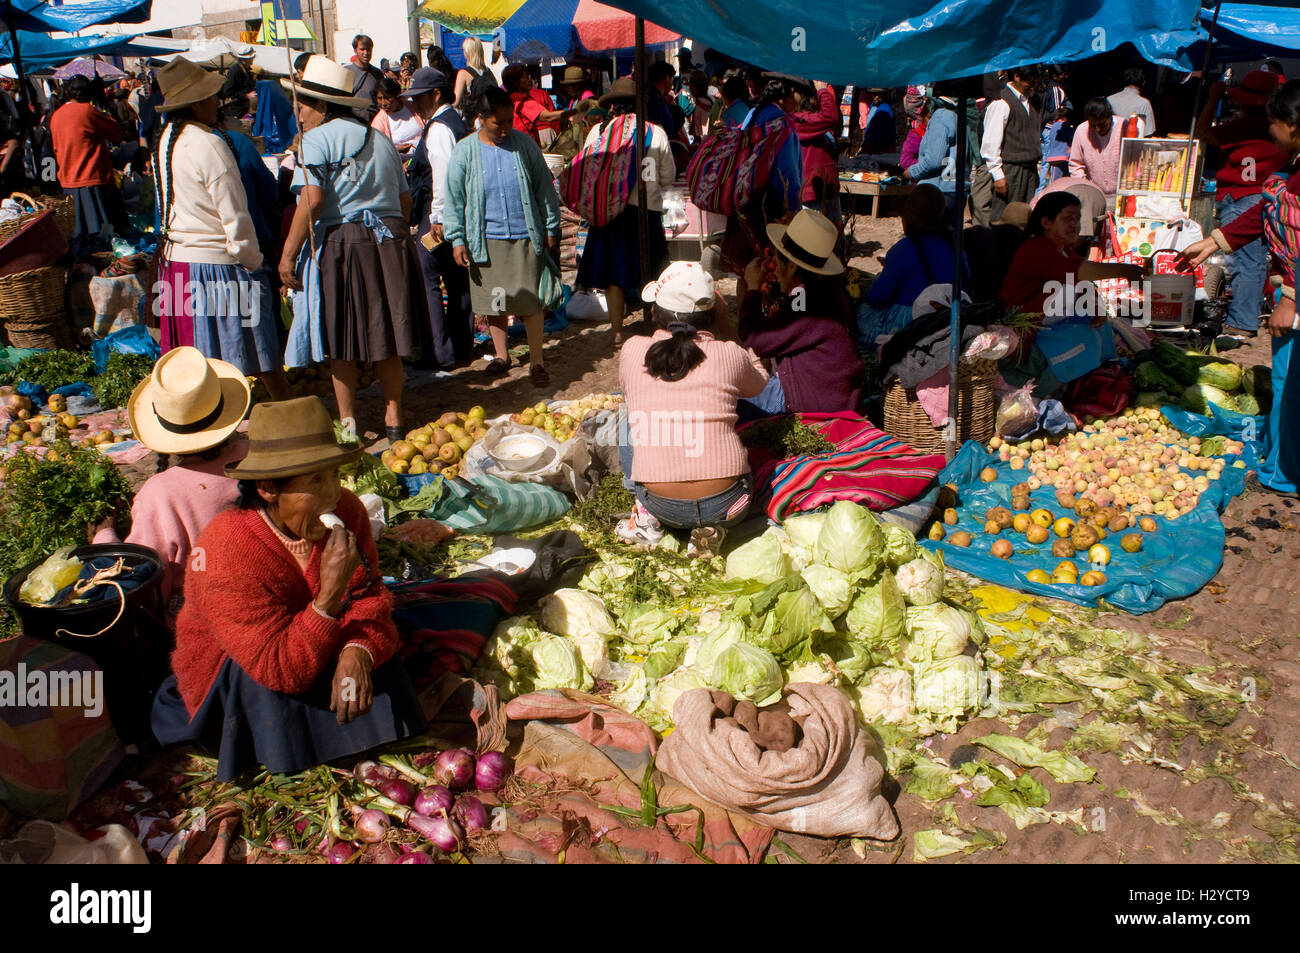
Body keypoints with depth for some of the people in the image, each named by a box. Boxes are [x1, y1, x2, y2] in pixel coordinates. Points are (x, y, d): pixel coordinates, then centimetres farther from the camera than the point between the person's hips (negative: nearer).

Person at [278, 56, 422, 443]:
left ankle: (348, 422, 10)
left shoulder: (316, 139, -5)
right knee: (385, 334, 13)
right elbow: (405, 199, 15)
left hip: (342, 241, -6)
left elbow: (312, 200, -15)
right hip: (390, 239, 6)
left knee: (341, 341, 5)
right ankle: (394, 418, 17)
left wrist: (288, 254, -12)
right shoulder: (380, 139, 16)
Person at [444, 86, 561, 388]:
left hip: (526, 236, -1)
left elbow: (544, 187, 9)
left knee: (530, 301, -2)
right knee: (494, 301, 10)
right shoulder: (465, 151, 0)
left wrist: (552, 228, 9)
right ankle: (501, 354, 28)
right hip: (486, 239, 1)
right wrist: (457, 239, -1)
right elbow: (454, 199, 3)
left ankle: (536, 360, 8)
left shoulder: (524, 144, 2)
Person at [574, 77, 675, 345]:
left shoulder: (598, 132, -3)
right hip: (647, 209, 0)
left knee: (613, 276, 9)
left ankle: (617, 332, 12)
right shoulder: (656, 133, -2)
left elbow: (586, 172, 3)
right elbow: (668, 177, 6)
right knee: (647, 274, 11)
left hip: (608, 210, 0)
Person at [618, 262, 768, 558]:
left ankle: (646, 517, 14)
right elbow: (758, 383, 20)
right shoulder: (729, 354, -3)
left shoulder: (632, 350, 0)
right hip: (725, 505, -1)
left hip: (661, 505, 1)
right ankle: (713, 526, 6)